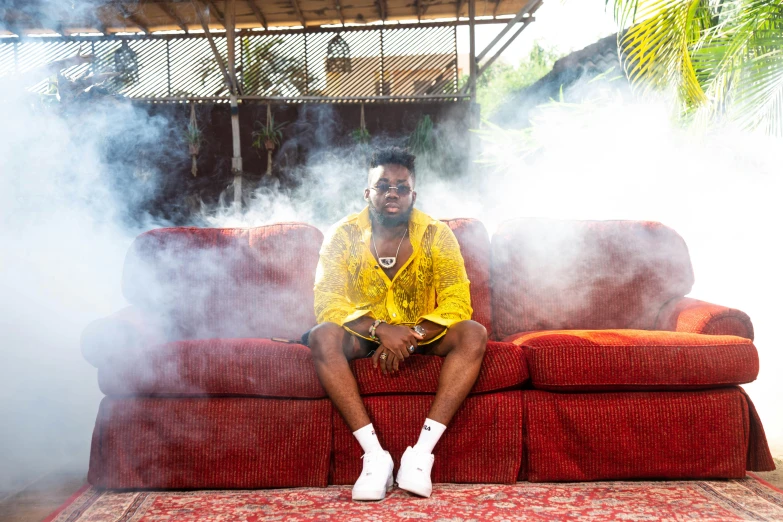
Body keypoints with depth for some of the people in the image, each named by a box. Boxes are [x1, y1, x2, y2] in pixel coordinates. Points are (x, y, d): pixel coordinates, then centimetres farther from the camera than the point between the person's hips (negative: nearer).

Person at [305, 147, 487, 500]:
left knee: (473, 334, -28)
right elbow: (327, 305, -18)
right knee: (323, 336, -32)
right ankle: (374, 454, -33)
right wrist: (381, 329, -34)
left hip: (423, 336, 1)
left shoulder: (437, 235, -9)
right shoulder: (342, 236, -10)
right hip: (363, 336, 0)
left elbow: (457, 304, -15)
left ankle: (422, 451, -31)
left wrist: (411, 336, -30)